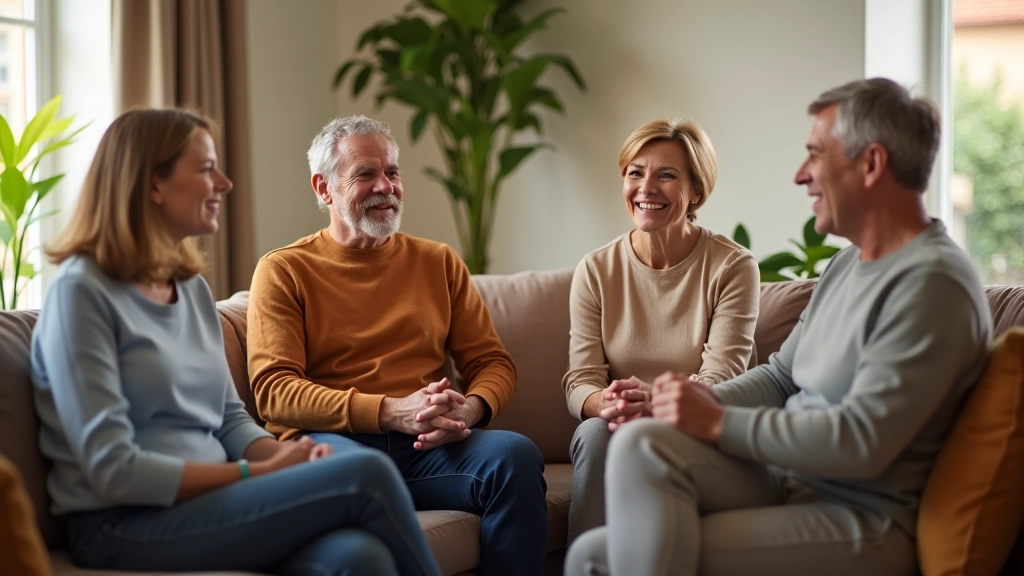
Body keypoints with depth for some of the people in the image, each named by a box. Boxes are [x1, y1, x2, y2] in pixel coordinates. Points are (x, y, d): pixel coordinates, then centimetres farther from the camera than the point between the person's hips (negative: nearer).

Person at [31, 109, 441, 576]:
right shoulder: (82, 292, -9)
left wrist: (290, 456, -5)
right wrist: (262, 472, -13)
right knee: (366, 478, -24)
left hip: (206, 504, 6)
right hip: (126, 528, -6)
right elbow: (114, 470, -14)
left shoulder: (193, 288, 15)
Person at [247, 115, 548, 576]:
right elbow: (274, 390, -4)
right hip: (331, 438, -3)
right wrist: (393, 412, -16)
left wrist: (468, 410, -9)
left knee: (516, 455, -27)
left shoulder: (439, 262, 20)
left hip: (427, 446, 4)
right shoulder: (283, 271, 8)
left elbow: (493, 363, 17)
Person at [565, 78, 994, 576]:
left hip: (859, 521, -9)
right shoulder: (848, 263, 15)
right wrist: (701, 401, 0)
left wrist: (718, 422, -16)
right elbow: (780, 375, 19)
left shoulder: (931, 283, -15)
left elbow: (861, 443, -22)